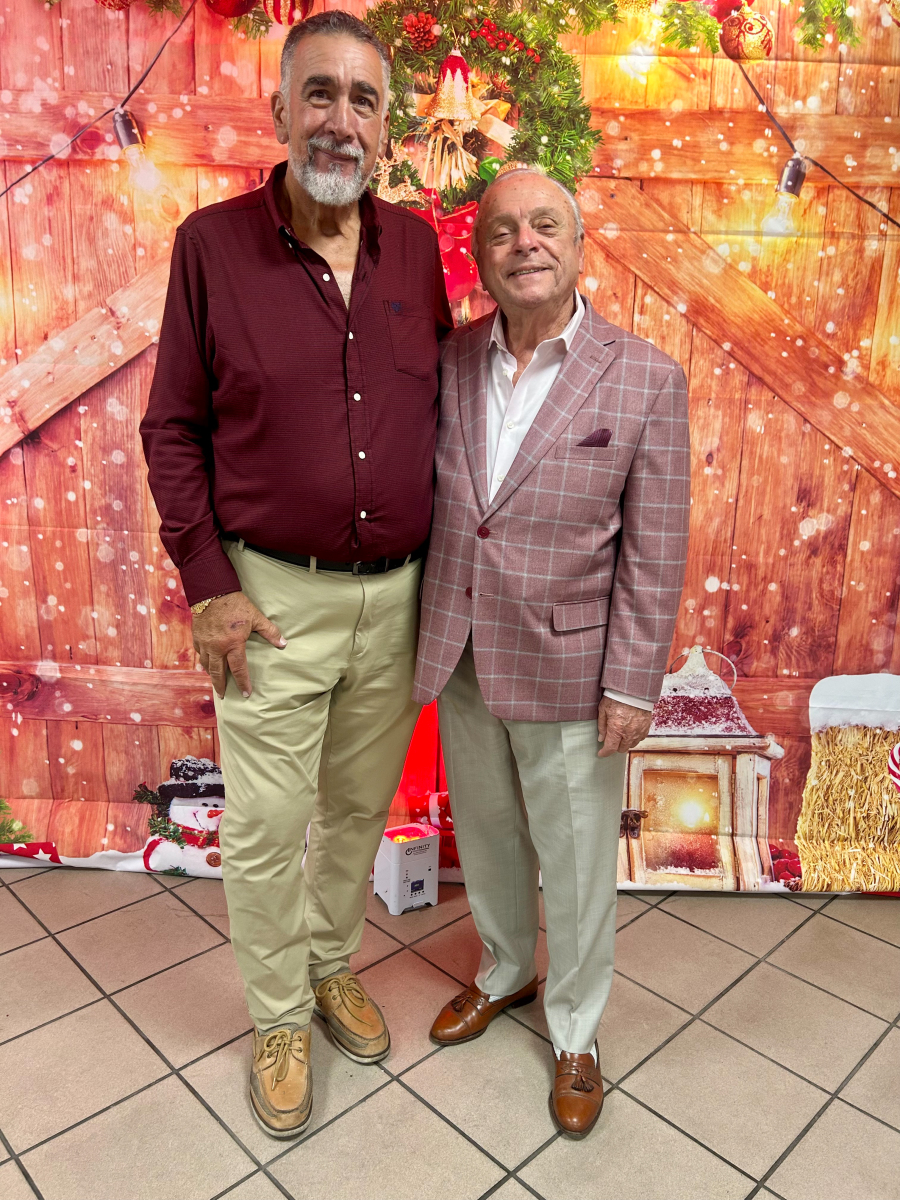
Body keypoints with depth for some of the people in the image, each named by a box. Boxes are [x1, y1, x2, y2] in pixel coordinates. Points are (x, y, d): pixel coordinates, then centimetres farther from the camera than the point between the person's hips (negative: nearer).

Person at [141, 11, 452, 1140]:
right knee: (265, 829, 8)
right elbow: (171, 428, -3)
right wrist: (208, 582, -9)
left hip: (397, 595, 3)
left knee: (361, 806, 18)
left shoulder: (415, 244, 5)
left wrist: (440, 561, 6)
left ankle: (334, 964, 45)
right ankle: (279, 1019, 34)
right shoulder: (212, 242, -4)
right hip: (272, 599, -3)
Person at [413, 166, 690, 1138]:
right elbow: (424, 501, 6)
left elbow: (654, 554, -9)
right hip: (460, 657, 4)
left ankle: (575, 1034, 39)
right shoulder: (448, 360, 0)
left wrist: (632, 687, -10)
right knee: (484, 838, 22)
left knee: (574, 864, 12)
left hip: (568, 668, -3)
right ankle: (505, 973, 51)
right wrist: (428, 637, 6)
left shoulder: (645, 379, -9)